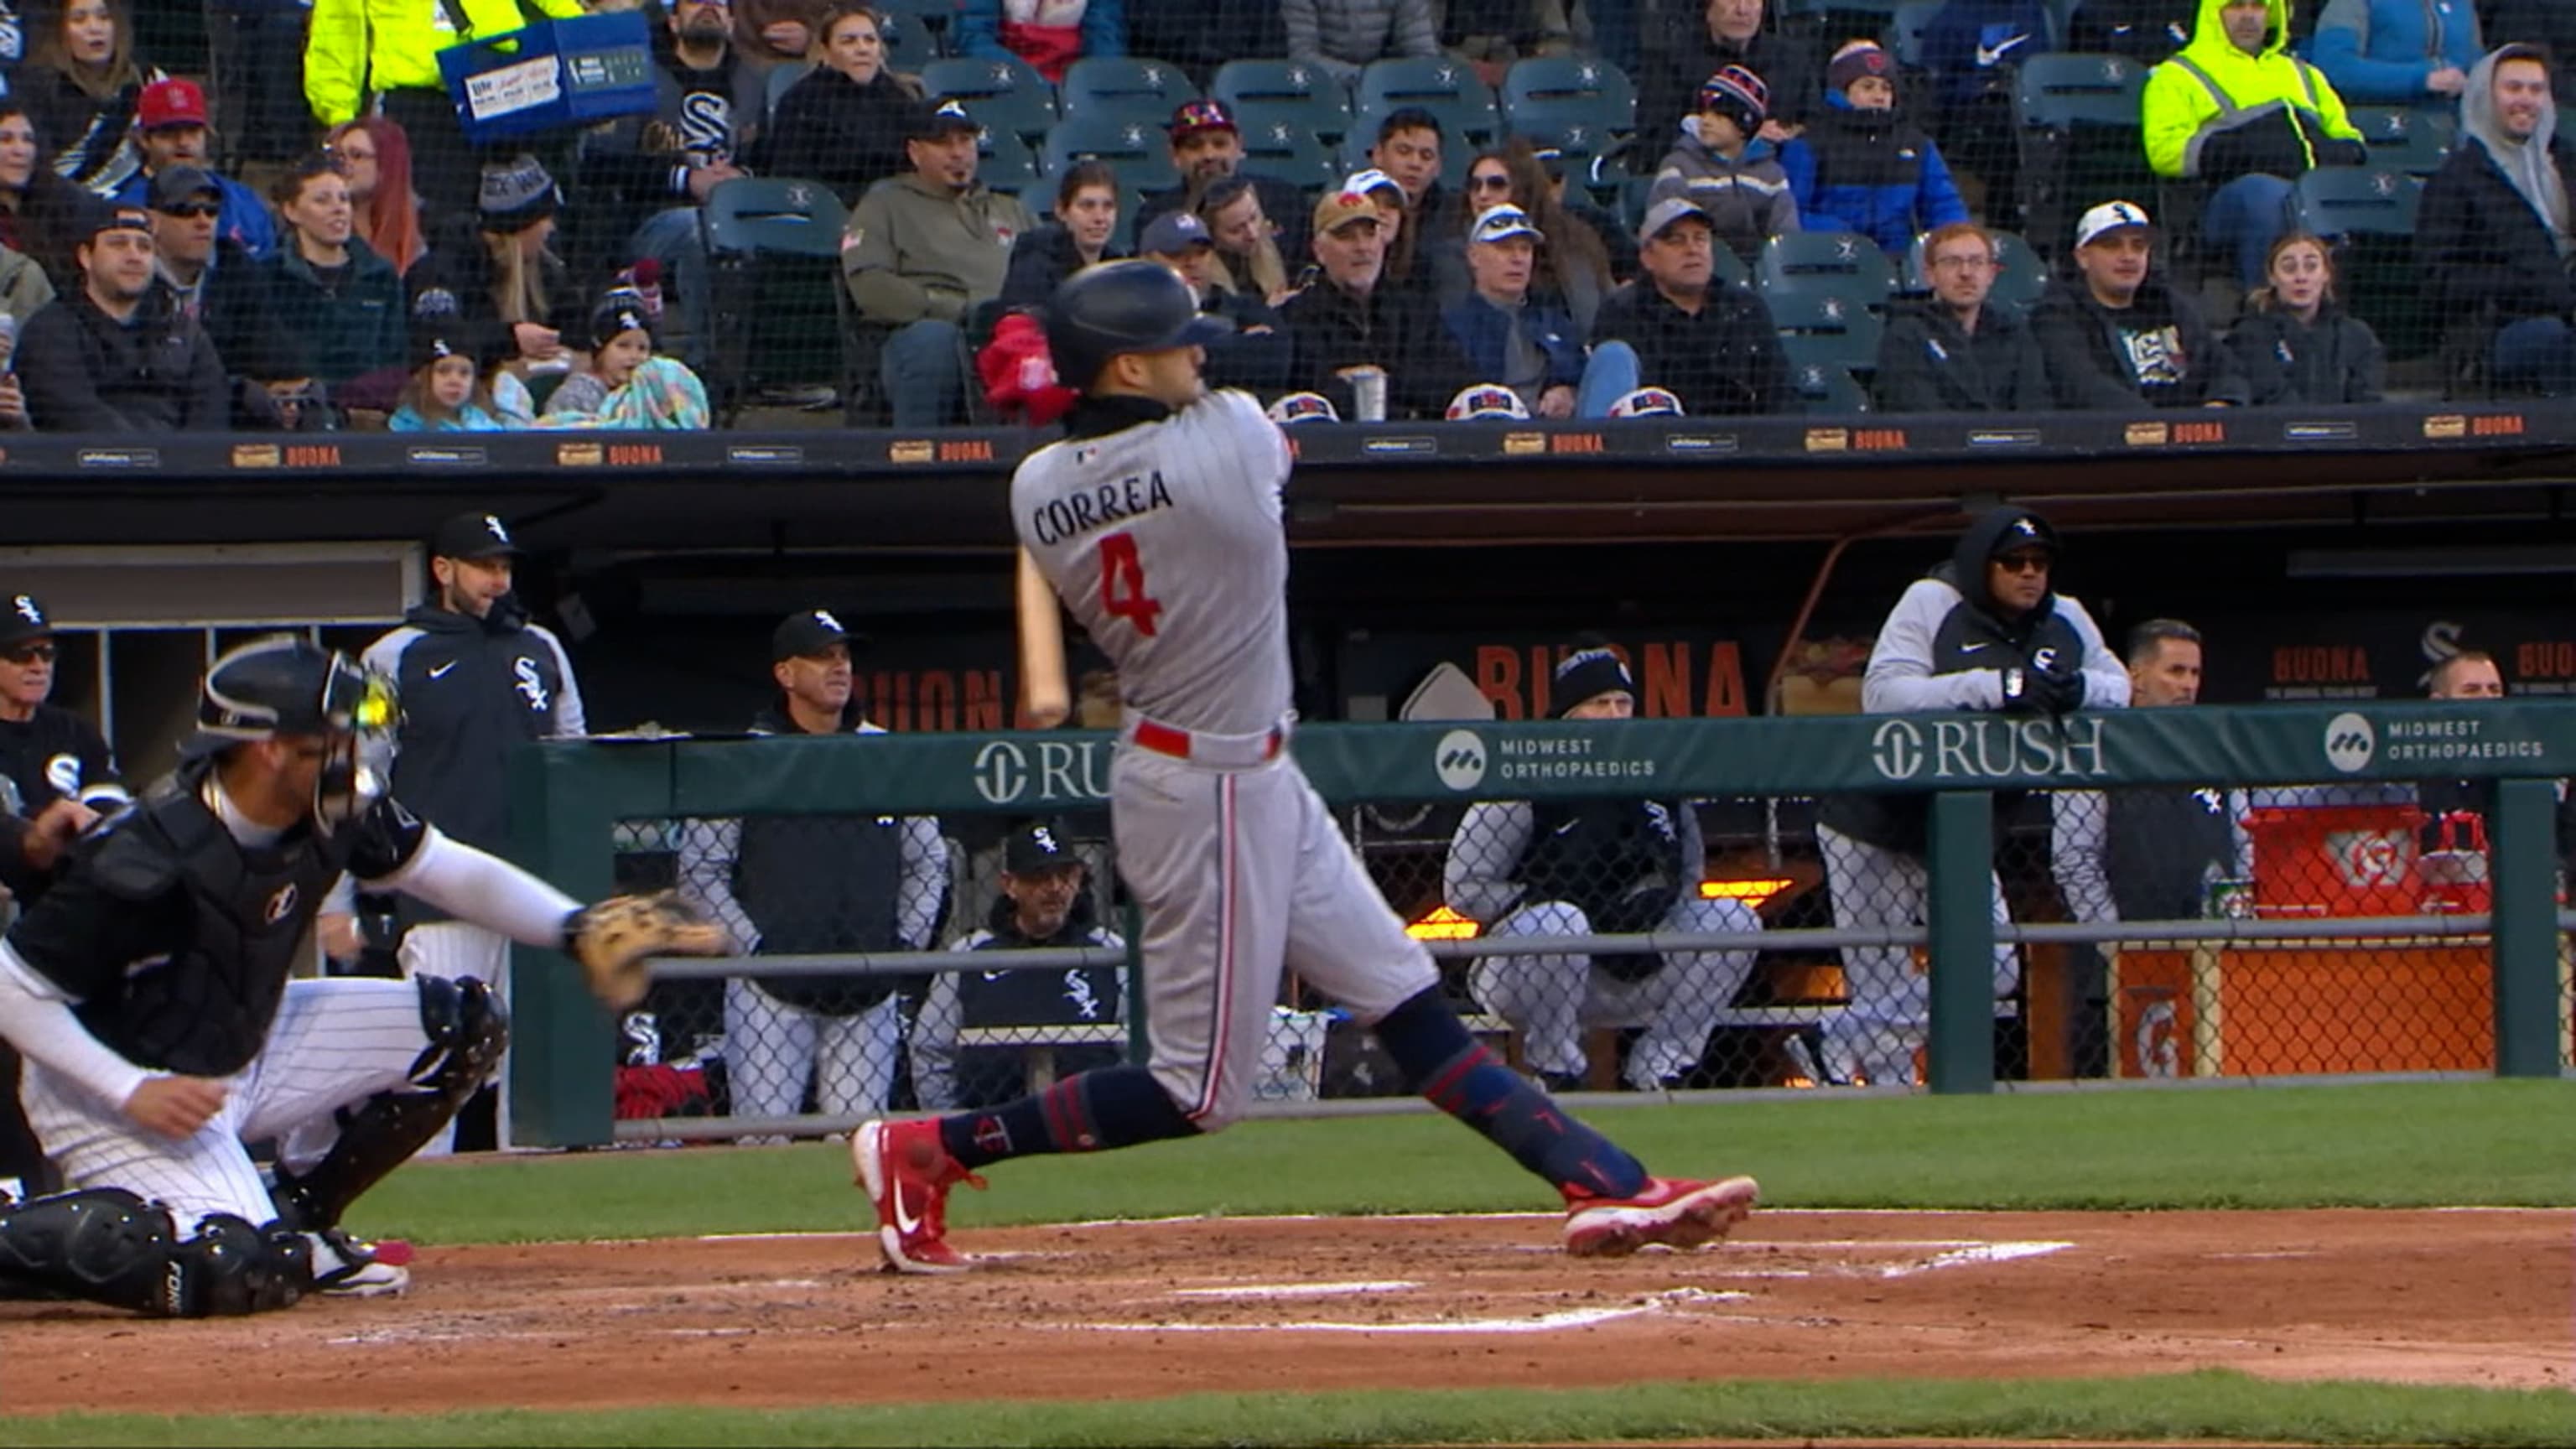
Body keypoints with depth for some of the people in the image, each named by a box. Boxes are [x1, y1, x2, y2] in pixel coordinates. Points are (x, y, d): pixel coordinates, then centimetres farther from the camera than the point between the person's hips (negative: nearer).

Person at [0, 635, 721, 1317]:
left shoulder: (336, 815, -11)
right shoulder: (146, 861, -31)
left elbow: (454, 873, 2)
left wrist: (578, 928, -13)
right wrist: (134, 1091, -30)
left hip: (245, 1054, 8)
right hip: (113, 1093, -8)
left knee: (464, 1025, 2)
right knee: (245, 1275, -28)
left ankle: (297, 1217, 11)